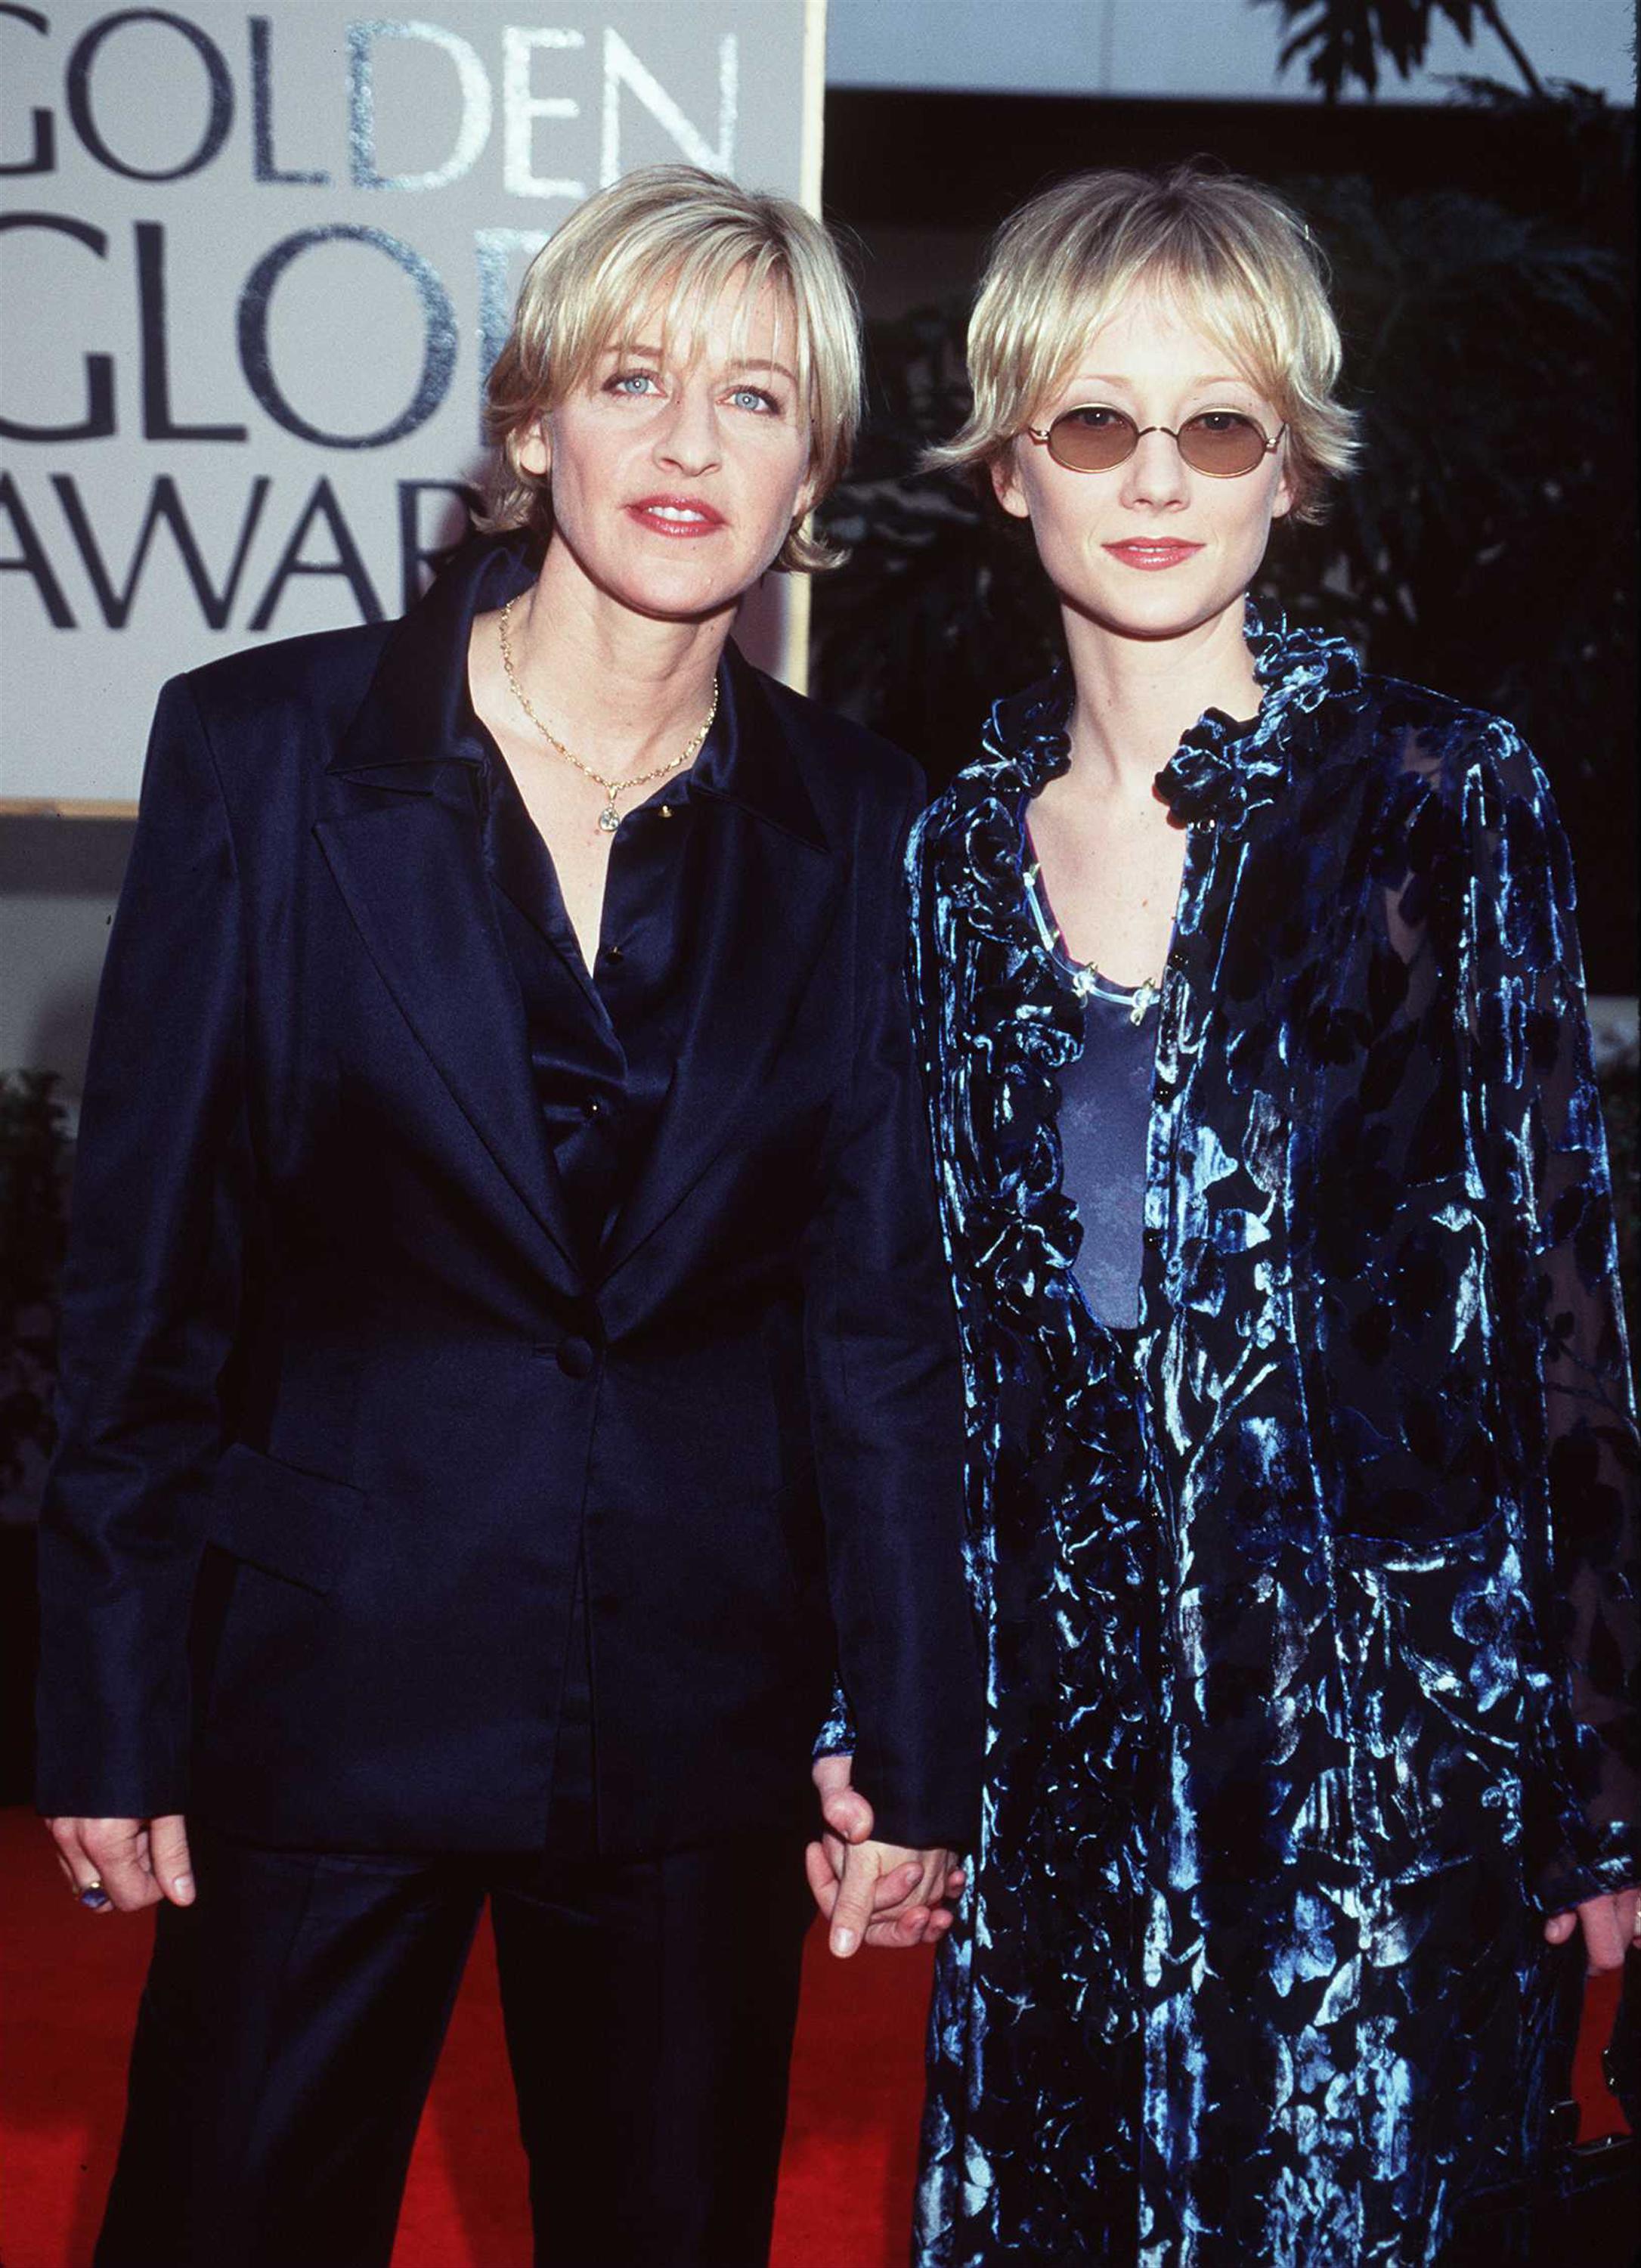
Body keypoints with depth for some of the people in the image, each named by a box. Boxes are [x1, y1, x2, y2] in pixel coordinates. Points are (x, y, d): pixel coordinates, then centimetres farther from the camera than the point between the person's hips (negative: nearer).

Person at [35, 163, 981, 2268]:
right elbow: (148, 1260, -3)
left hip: (698, 1702, 2)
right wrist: (111, 1711, -3)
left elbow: (882, 1309, 3)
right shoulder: (266, 748, -5)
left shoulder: (854, 825, 1)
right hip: (333, 1677, -1)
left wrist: (915, 1755, 2)